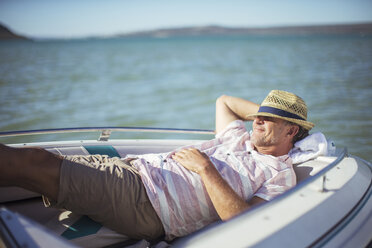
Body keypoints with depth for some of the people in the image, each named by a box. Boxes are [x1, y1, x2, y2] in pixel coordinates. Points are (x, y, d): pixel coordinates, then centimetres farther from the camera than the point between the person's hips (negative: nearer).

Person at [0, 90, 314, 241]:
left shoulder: (280, 175, 1)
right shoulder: (241, 139, 23)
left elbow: (242, 220, -15)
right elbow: (223, 101, 40)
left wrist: (206, 169, -14)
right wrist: (266, 110, 31)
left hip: (146, 204, -7)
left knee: (35, 162, -18)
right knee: (40, 157, -4)